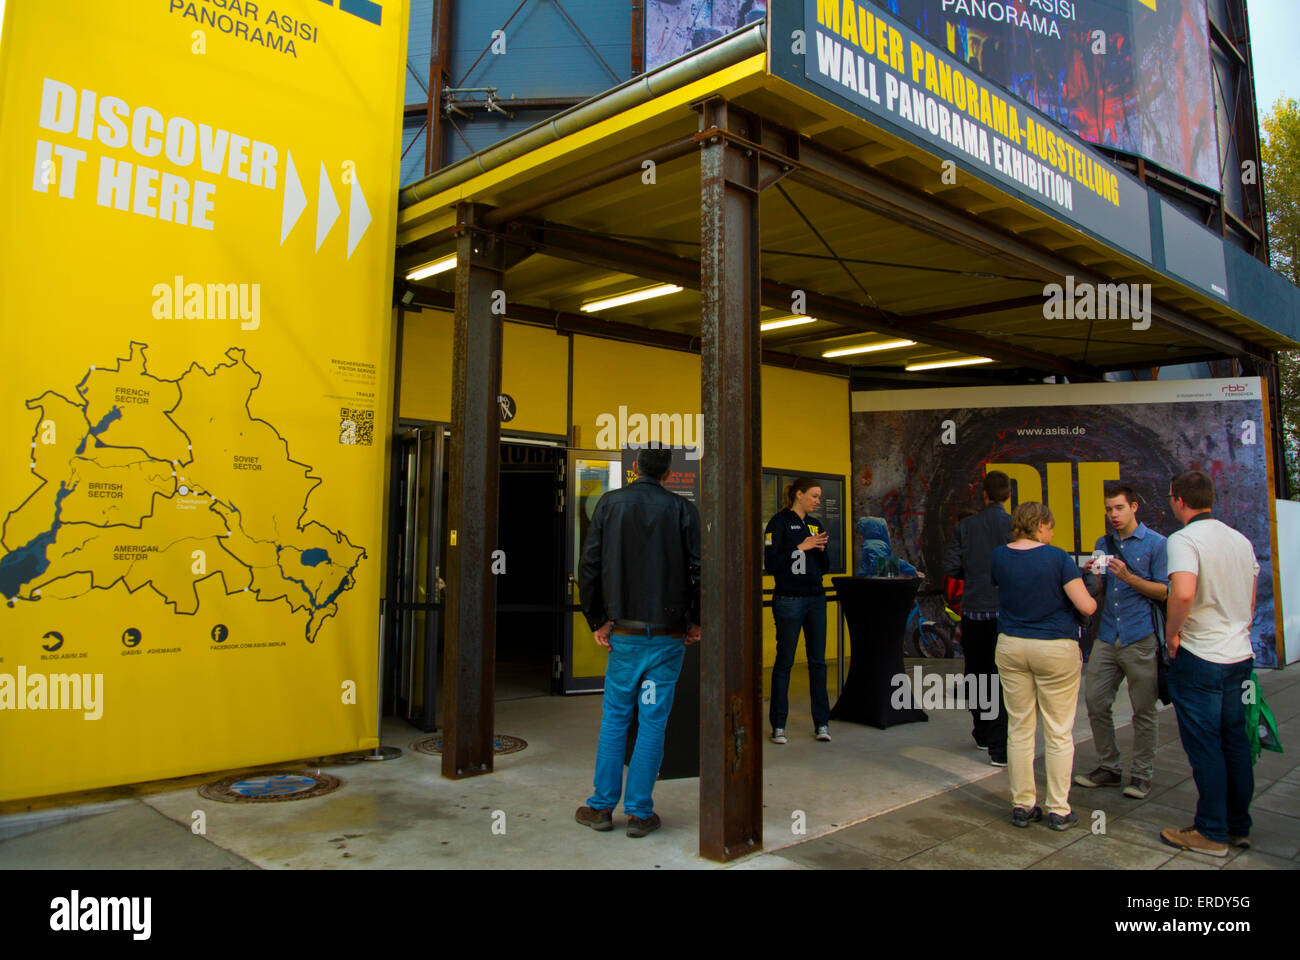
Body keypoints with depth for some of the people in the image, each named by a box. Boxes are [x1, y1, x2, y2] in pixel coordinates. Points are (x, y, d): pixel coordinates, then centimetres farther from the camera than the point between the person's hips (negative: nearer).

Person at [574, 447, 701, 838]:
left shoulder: (610, 504, -1)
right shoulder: (682, 509, -5)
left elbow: (589, 567, -2)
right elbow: (698, 570, -8)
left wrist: (597, 621, 6)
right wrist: (695, 620, 6)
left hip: (623, 634, 1)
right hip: (669, 636, -1)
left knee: (614, 719, 13)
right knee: (653, 723, 6)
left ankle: (602, 806, 19)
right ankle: (639, 812, 12)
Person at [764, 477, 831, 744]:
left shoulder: (816, 524, 14)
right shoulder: (779, 522, -5)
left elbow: (825, 567, 16)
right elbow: (771, 564, -13)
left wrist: (821, 549, -3)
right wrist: (801, 547, -16)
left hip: (816, 600, 6)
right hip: (788, 600, -6)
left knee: (818, 661, 6)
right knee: (784, 661, 1)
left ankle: (821, 723, 14)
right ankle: (778, 725, 11)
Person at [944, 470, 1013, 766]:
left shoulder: (966, 526, -2)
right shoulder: (1014, 526, -8)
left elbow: (951, 567, -2)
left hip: (973, 610, 2)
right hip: (1004, 611, -2)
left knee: (976, 673, 16)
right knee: (1002, 677, 0)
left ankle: (982, 733, 31)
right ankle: (999, 747, -4)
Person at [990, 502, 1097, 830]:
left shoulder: (999, 557, 1)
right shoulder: (1057, 558, -11)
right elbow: (1086, 606, -11)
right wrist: (1093, 600, 10)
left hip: (1011, 647, 4)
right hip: (1056, 649, -3)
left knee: (1019, 729, 10)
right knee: (1059, 733, 6)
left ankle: (1022, 806, 16)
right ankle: (1059, 810, 12)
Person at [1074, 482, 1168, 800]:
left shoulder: (1155, 543, -2)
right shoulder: (1102, 544, 14)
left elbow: (1164, 591, -4)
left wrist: (1128, 577, -17)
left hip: (1141, 638, -5)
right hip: (1106, 636, 5)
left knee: (1143, 710, 3)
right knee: (1095, 702, 5)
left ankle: (1141, 774, 16)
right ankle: (1108, 767, 20)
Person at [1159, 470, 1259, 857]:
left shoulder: (1183, 540, -17)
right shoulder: (1241, 540, 9)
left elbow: (1183, 592, -33)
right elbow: (1250, 603, 18)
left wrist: (1172, 633, -18)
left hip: (1199, 657, -8)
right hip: (1240, 654, 8)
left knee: (1204, 745, 2)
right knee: (1235, 741, 16)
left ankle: (1211, 833, 11)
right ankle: (1239, 826, 26)